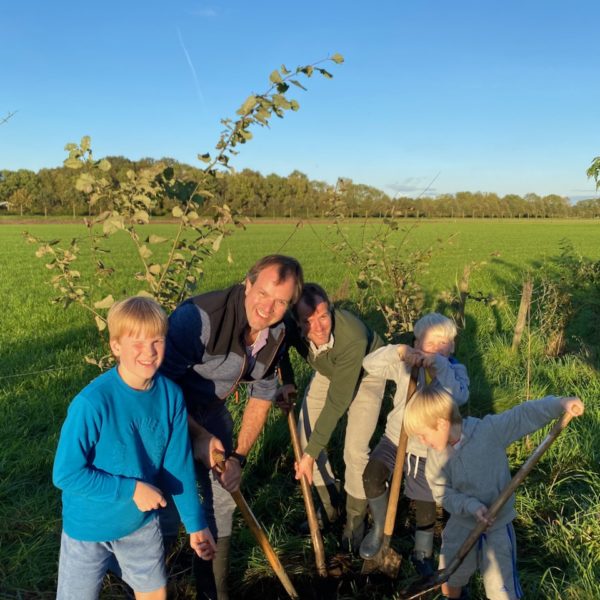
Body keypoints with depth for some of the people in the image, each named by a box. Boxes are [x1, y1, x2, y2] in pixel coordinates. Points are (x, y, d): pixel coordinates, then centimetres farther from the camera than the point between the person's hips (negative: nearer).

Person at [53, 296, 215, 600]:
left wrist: (195, 523, 1)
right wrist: (132, 489, -24)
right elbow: (65, 474, -22)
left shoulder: (171, 395, -14)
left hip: (142, 522, 4)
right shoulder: (92, 402, -29)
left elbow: (179, 465, -5)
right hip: (89, 528, -4)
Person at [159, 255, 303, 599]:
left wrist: (239, 456, -3)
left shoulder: (276, 334, -9)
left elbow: (262, 397, 0)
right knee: (167, 508, -2)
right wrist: (197, 435, -23)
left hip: (212, 411, 7)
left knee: (223, 498, 14)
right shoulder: (200, 317, -33)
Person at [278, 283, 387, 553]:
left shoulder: (354, 339, -44)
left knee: (354, 451, -12)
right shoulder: (290, 326, -30)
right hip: (327, 372, 5)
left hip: (366, 376, -5)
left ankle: (355, 523, 15)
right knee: (305, 436, 1)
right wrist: (287, 382, -15)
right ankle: (330, 508, 23)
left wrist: (311, 454, -32)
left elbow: (337, 402, -36)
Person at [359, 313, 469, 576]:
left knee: (425, 505, 8)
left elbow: (459, 397, -29)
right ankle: (380, 526, 8)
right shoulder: (406, 364, -6)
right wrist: (398, 350, -33)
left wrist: (439, 365, -37)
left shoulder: (455, 370, -7)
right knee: (371, 475, -21)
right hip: (395, 438, 1)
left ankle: (422, 554, 36)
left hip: (429, 449, 0)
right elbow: (369, 364, -19)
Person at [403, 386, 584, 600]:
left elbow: (524, 415, -19)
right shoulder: (436, 457, -13)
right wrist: (470, 506, -27)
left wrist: (560, 403, -29)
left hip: (497, 526, -3)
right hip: (461, 524, 3)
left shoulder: (491, 430, -23)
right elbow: (444, 495, -11)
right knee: (449, 579, 23)